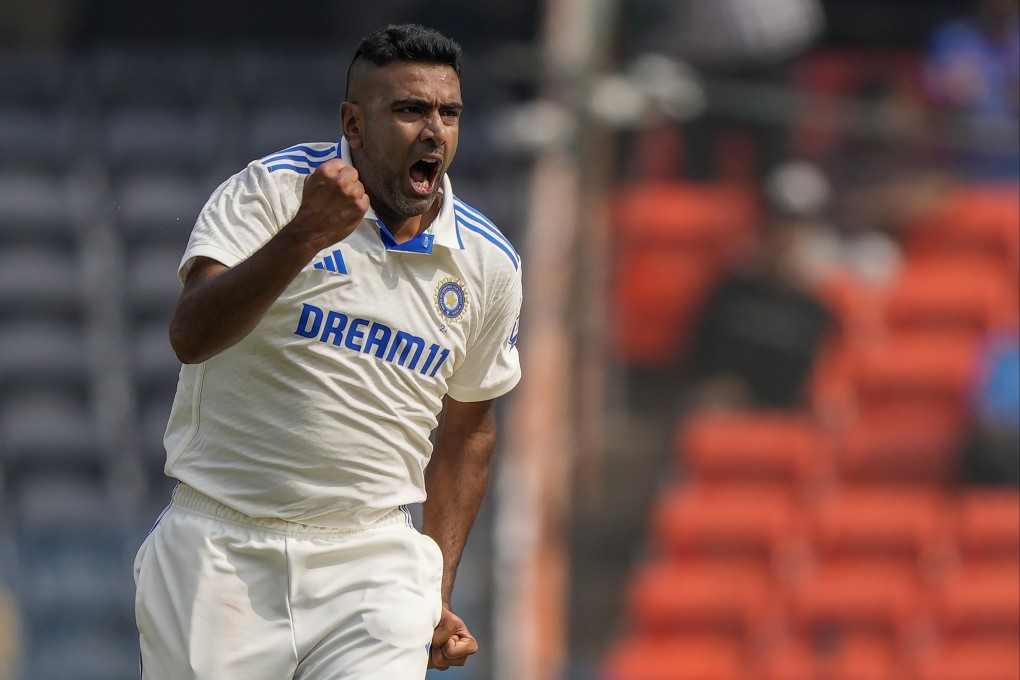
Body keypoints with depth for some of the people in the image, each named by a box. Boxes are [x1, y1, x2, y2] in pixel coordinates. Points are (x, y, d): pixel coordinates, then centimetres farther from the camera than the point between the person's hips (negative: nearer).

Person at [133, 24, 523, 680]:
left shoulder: (489, 263, 7)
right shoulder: (273, 189, -7)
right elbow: (190, 336, -21)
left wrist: (439, 593, 15)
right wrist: (305, 235, -33)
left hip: (373, 563, 2)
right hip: (222, 552, -2)